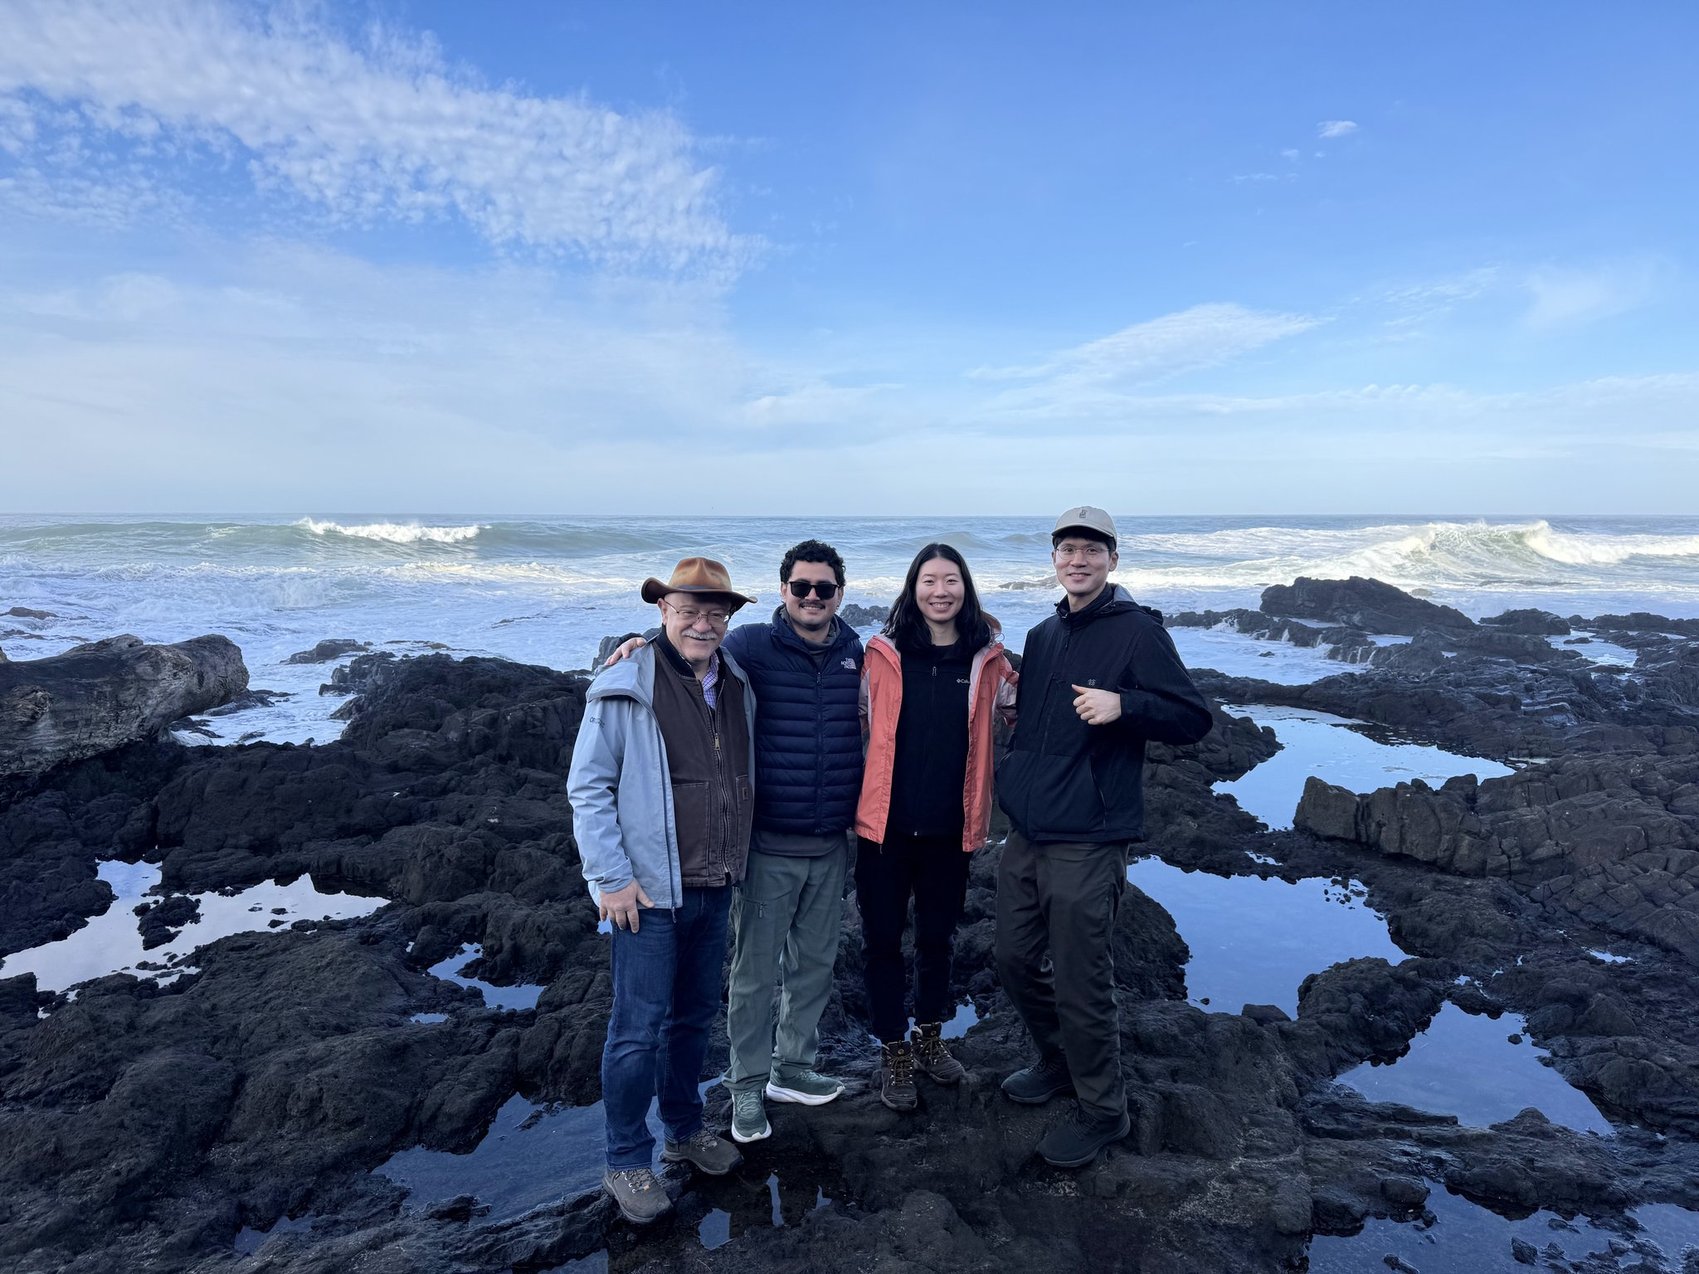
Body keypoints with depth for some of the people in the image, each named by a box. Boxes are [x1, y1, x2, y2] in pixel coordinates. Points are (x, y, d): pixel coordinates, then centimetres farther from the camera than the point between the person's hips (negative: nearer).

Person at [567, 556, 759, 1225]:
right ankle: (627, 1162, 21)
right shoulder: (626, 688, -14)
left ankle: (685, 1128, 39)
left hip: (714, 890, 6)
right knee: (638, 1030, 2)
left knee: (695, 1015, 19)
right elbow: (587, 788, -12)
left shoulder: (737, 686, 5)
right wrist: (611, 879, -14)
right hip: (649, 893, -6)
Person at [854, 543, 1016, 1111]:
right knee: (883, 941, 8)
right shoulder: (883, 654, -6)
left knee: (937, 938, 18)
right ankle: (894, 1053, 27)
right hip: (887, 825, -1)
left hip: (950, 828, 2)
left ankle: (930, 1038, 39)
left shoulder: (986, 660, -1)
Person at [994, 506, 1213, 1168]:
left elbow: (1194, 718, -11)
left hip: (1087, 845, -7)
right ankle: (1058, 1063, 40)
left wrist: (1124, 705, -25)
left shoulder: (1137, 631, -8)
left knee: (1080, 982, 1)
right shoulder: (1042, 637, 13)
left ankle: (1101, 1109, 23)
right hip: (1025, 836, 7)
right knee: (1015, 960, 17)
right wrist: (1009, 781, 11)